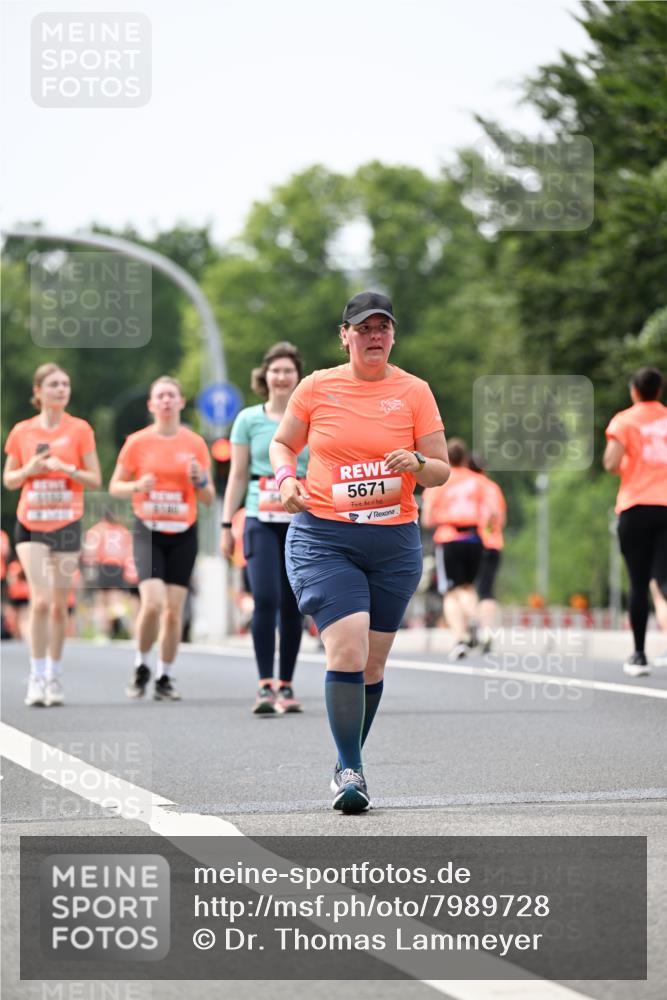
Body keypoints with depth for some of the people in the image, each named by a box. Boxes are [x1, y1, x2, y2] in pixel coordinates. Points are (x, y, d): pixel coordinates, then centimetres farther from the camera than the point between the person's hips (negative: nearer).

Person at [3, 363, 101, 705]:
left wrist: (67, 468, -16)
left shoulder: (79, 429, 0)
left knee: (59, 605, 4)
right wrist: (28, 470, -9)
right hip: (30, 524, 0)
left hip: (66, 524, 0)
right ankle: (36, 677, -7)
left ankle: (54, 676, 15)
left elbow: (95, 480, 0)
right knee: (40, 600, -13)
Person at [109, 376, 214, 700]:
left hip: (183, 533, 2)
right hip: (148, 532, -2)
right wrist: (136, 486, -13)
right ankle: (141, 667, 4)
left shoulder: (195, 444, 4)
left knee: (174, 610, -1)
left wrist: (199, 479, -12)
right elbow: (114, 486, 7)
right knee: (152, 602, -18)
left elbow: (208, 498, 9)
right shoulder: (137, 442, 0)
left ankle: (164, 678, 13)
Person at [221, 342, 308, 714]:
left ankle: (286, 686, 14)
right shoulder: (249, 419, 6)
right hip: (261, 521, -1)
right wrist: (227, 525, 5)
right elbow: (238, 476, 8)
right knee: (265, 599, -15)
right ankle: (265, 686, -16)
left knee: (292, 605, 4)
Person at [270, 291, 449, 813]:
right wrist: (287, 477, -4)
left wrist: (417, 464, -17)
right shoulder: (317, 387, 3)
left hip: (394, 541, 2)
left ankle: (351, 761, 26)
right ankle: (349, 769, -7)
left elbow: (441, 470, 5)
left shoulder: (414, 392, 3)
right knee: (347, 650, -17)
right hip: (323, 538, -2)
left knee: (373, 662, 7)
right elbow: (282, 443, 17)